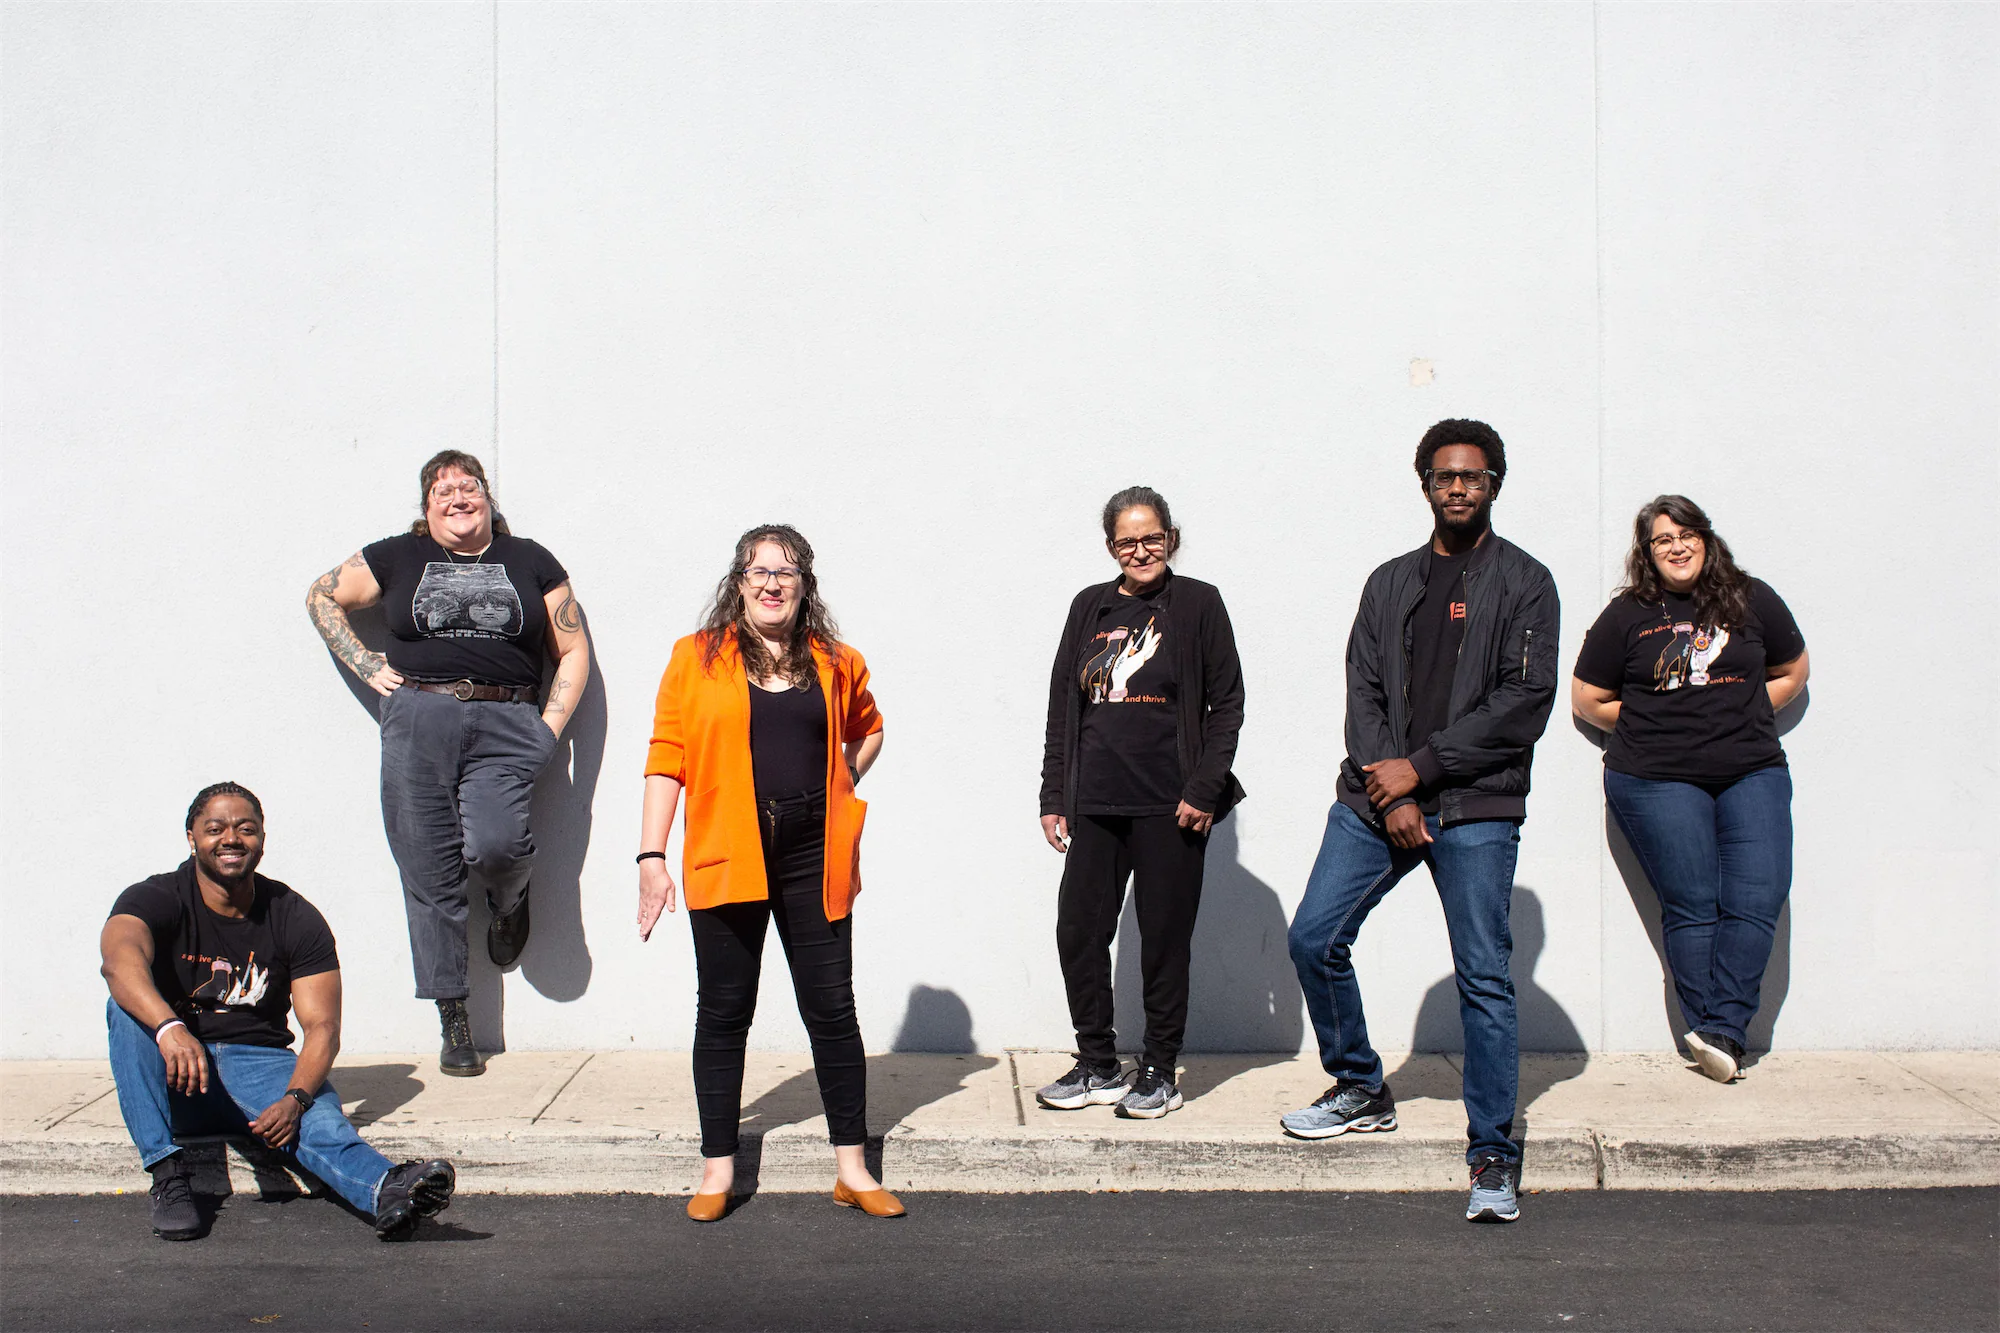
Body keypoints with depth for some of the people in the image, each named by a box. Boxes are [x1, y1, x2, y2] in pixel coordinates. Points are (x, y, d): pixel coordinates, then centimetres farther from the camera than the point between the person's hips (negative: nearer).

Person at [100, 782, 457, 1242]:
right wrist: (169, 1028, -51)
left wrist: (295, 1097, -31)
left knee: (318, 1115, -33)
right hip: (173, 1078, 0)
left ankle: (388, 1191, -65)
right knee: (129, 1005, -29)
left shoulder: (296, 918, -1)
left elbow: (322, 1026, -9)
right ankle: (167, 1176, -36)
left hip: (259, 1063, 0)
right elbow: (120, 958, -30)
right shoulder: (156, 898, -6)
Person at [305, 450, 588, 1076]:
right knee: (432, 876, -1)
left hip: (504, 726, -1)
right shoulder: (397, 557, 13)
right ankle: (454, 1022, 9)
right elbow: (322, 596, 24)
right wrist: (367, 666, 12)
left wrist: (550, 726, 1)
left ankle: (509, 898, 14)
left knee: (493, 844, -24)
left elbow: (574, 652, 14)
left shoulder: (530, 561, 13)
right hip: (418, 723, 1)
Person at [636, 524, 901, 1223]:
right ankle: (718, 1170, 16)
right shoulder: (696, 658, 2)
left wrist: (836, 790, 12)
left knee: (832, 1008, 4)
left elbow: (867, 729, 28)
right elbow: (666, 758, -1)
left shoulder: (836, 663, 9)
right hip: (726, 857, -2)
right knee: (724, 1013, 6)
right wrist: (652, 857, -8)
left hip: (813, 858, 2)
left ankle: (851, 1169, 13)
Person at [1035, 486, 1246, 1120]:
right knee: (1078, 932, 3)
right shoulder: (1090, 608, 11)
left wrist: (1203, 790, -8)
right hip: (1095, 804, 4)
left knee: (1164, 941, 3)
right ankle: (1098, 1067, 18)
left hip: (1169, 806, -4)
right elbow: (1062, 708, 14)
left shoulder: (1197, 604, 0)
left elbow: (1227, 704, 0)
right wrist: (1053, 797, 9)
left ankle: (1159, 1071, 17)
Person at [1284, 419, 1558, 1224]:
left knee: (1483, 978, -6)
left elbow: (1525, 703, -7)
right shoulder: (1389, 584, 15)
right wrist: (1390, 795, -7)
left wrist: (1422, 767, -11)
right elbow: (1363, 695, 8)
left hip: (1476, 808, -4)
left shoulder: (1523, 583, 3)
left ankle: (1493, 1156, 4)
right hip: (1374, 801, 4)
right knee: (1314, 940, -1)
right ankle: (1361, 1092, 20)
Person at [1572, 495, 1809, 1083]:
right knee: (1692, 906, -5)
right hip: (1655, 781, -2)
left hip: (1753, 774, 2)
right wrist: (1654, 729, 2)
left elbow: (1792, 673, 21)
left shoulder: (1750, 600, 9)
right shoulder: (1627, 614, 4)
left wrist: (1741, 718, 7)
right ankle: (1720, 1040, 0)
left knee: (1758, 900, -11)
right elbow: (1588, 699, 9)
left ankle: (1720, 1031, -10)